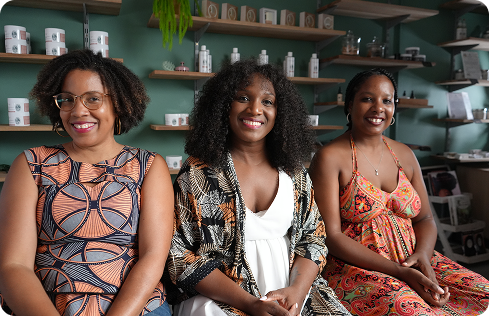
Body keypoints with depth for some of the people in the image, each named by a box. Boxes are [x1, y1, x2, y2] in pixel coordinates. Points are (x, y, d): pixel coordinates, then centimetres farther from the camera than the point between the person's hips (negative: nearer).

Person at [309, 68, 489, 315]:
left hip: (413, 260, 6)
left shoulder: (404, 155, 11)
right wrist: (398, 271, -19)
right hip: (357, 266, -6)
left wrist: (423, 255, -9)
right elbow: (332, 236, -13)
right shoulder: (330, 157, -8)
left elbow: (425, 219, 14)